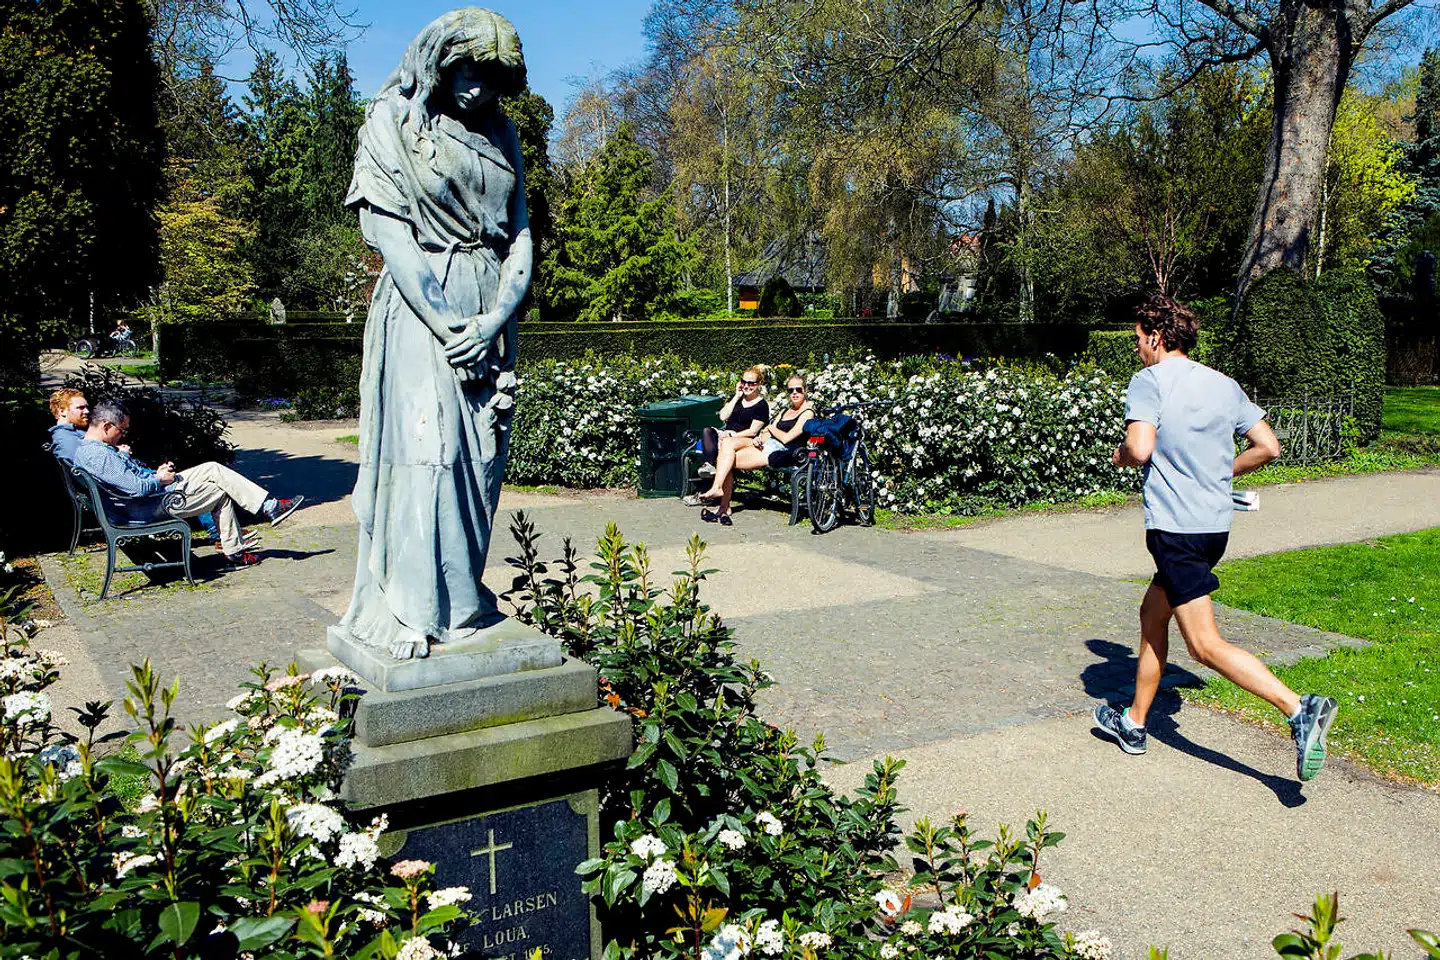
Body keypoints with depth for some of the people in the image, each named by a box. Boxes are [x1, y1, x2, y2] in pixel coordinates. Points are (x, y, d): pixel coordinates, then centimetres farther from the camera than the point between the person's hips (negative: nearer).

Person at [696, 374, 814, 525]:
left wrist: (771, 428, 6)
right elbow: (767, 434, 17)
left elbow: (786, 438, -12)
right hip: (765, 445, 8)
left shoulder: (807, 412, -2)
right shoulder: (785, 411, 25)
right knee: (727, 444, -15)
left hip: (779, 453, -8)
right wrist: (759, 438, -6)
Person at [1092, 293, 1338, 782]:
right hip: (1216, 524, 8)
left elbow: (1140, 448, -22)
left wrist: (1121, 455, 1)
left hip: (1175, 527, -8)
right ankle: (1133, 723, 30)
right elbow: (1268, 447, 10)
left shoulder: (1149, 381, -9)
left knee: (1207, 645, -7)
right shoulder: (1225, 385, 11)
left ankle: (1299, 709, -20)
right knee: (1152, 614, 21)